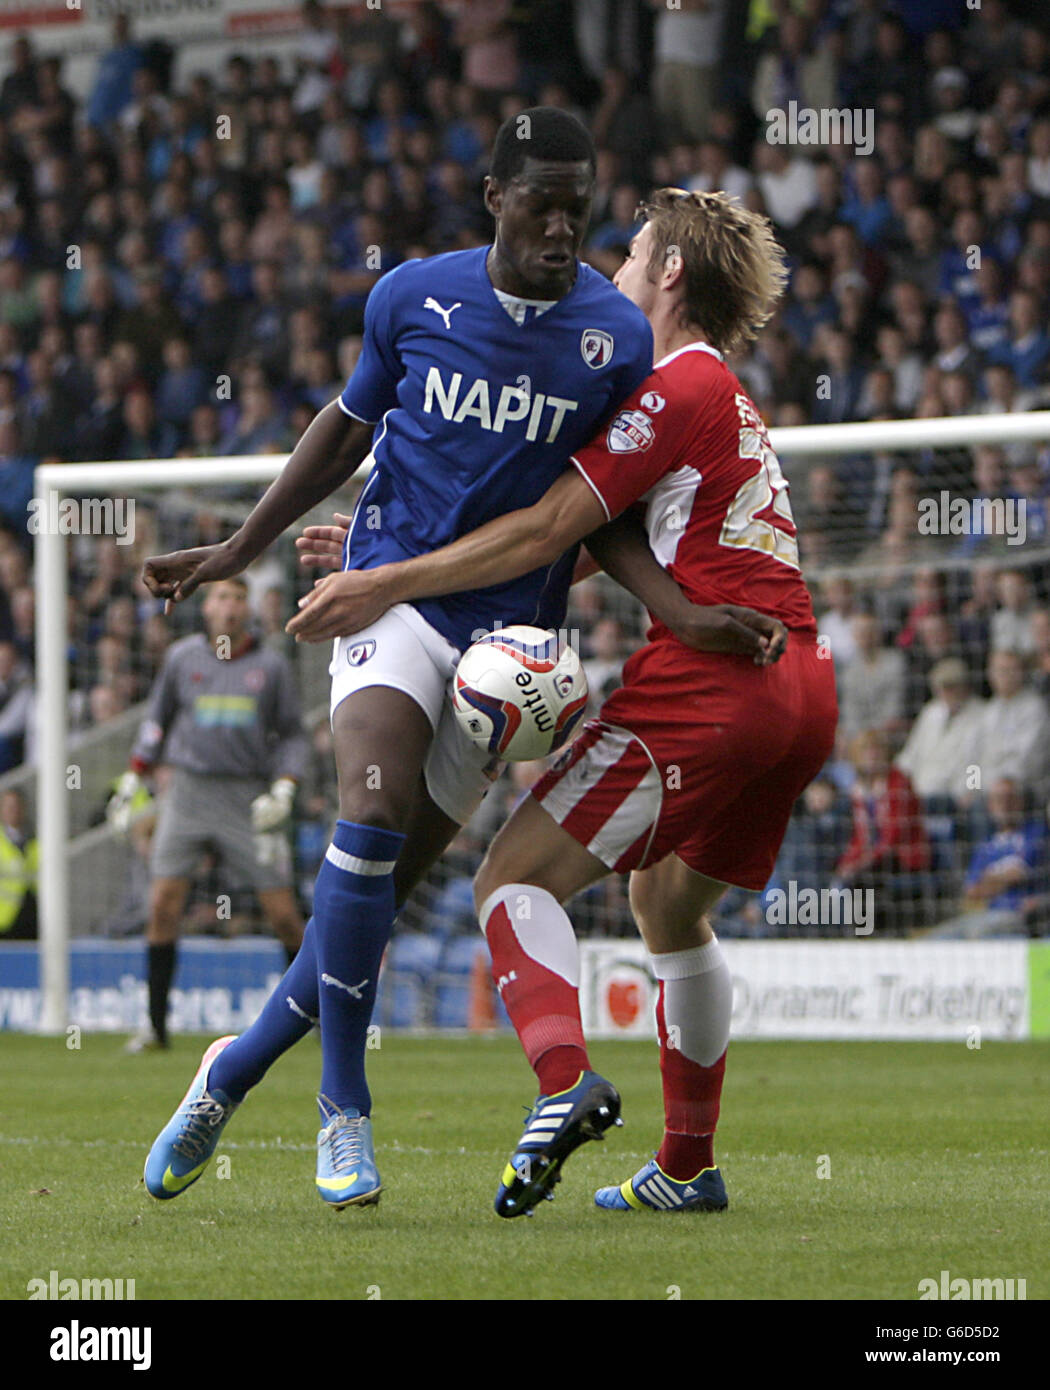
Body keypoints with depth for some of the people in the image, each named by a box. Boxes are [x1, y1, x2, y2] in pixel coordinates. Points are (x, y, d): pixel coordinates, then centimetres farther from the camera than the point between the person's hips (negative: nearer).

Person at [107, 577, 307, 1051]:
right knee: (163, 903, -9)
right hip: (189, 791, 1)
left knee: (283, 913, -4)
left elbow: (291, 734, 10)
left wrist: (284, 790, -4)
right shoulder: (182, 657, 7)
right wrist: (131, 780, 13)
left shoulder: (272, 666, 4)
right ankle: (156, 1024, -3)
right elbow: (157, 721, 17)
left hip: (248, 798, -1)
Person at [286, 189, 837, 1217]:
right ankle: (688, 1168, 25)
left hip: (708, 679, -9)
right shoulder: (730, 403, 26)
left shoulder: (678, 387, -3)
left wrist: (390, 584, -10)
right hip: (802, 686, 10)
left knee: (516, 875, -9)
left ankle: (565, 1081, -32)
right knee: (670, 908, 24)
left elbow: (548, 531, -11)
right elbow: (578, 545, 25)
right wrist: (385, 555, 21)